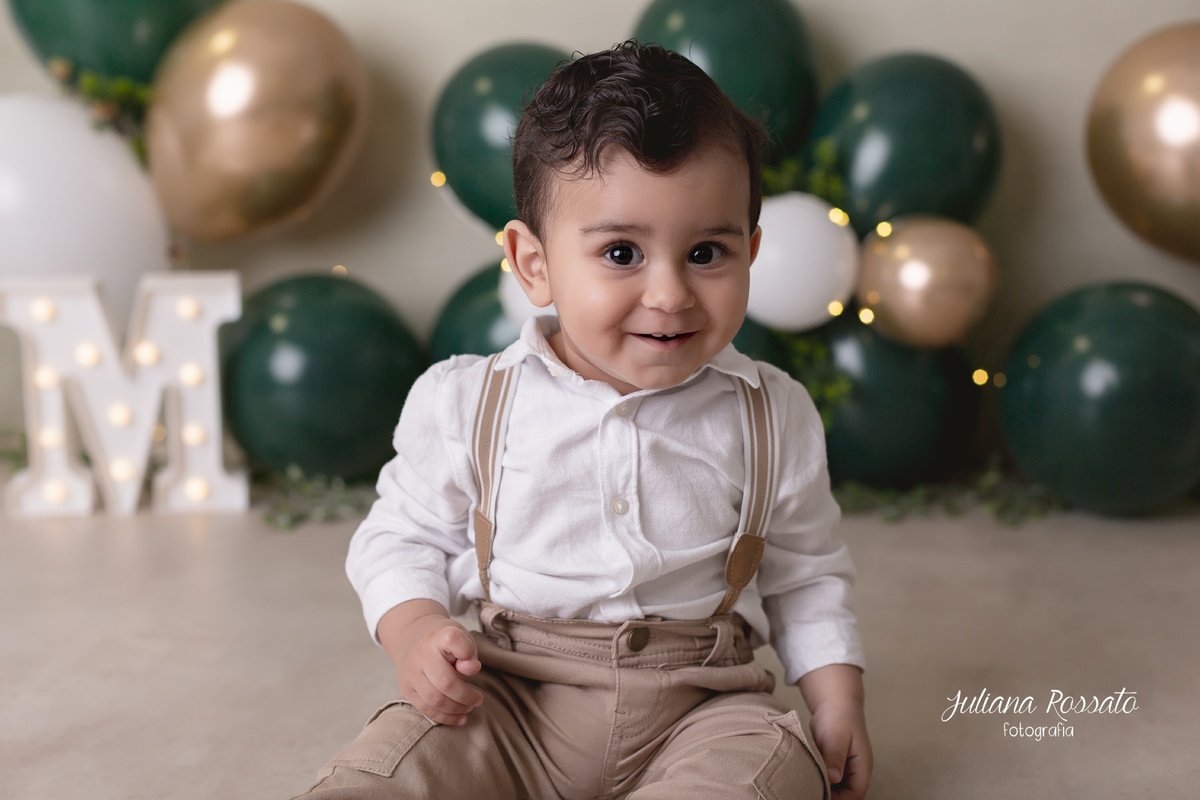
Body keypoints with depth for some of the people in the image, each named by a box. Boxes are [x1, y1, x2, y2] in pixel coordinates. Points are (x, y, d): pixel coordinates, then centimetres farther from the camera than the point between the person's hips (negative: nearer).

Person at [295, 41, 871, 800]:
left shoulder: (775, 418, 1)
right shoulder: (467, 404, -3)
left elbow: (806, 573, 13)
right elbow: (404, 536, 8)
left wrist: (837, 694, 4)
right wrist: (416, 630, -10)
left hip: (698, 702, 2)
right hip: (509, 691, -1)